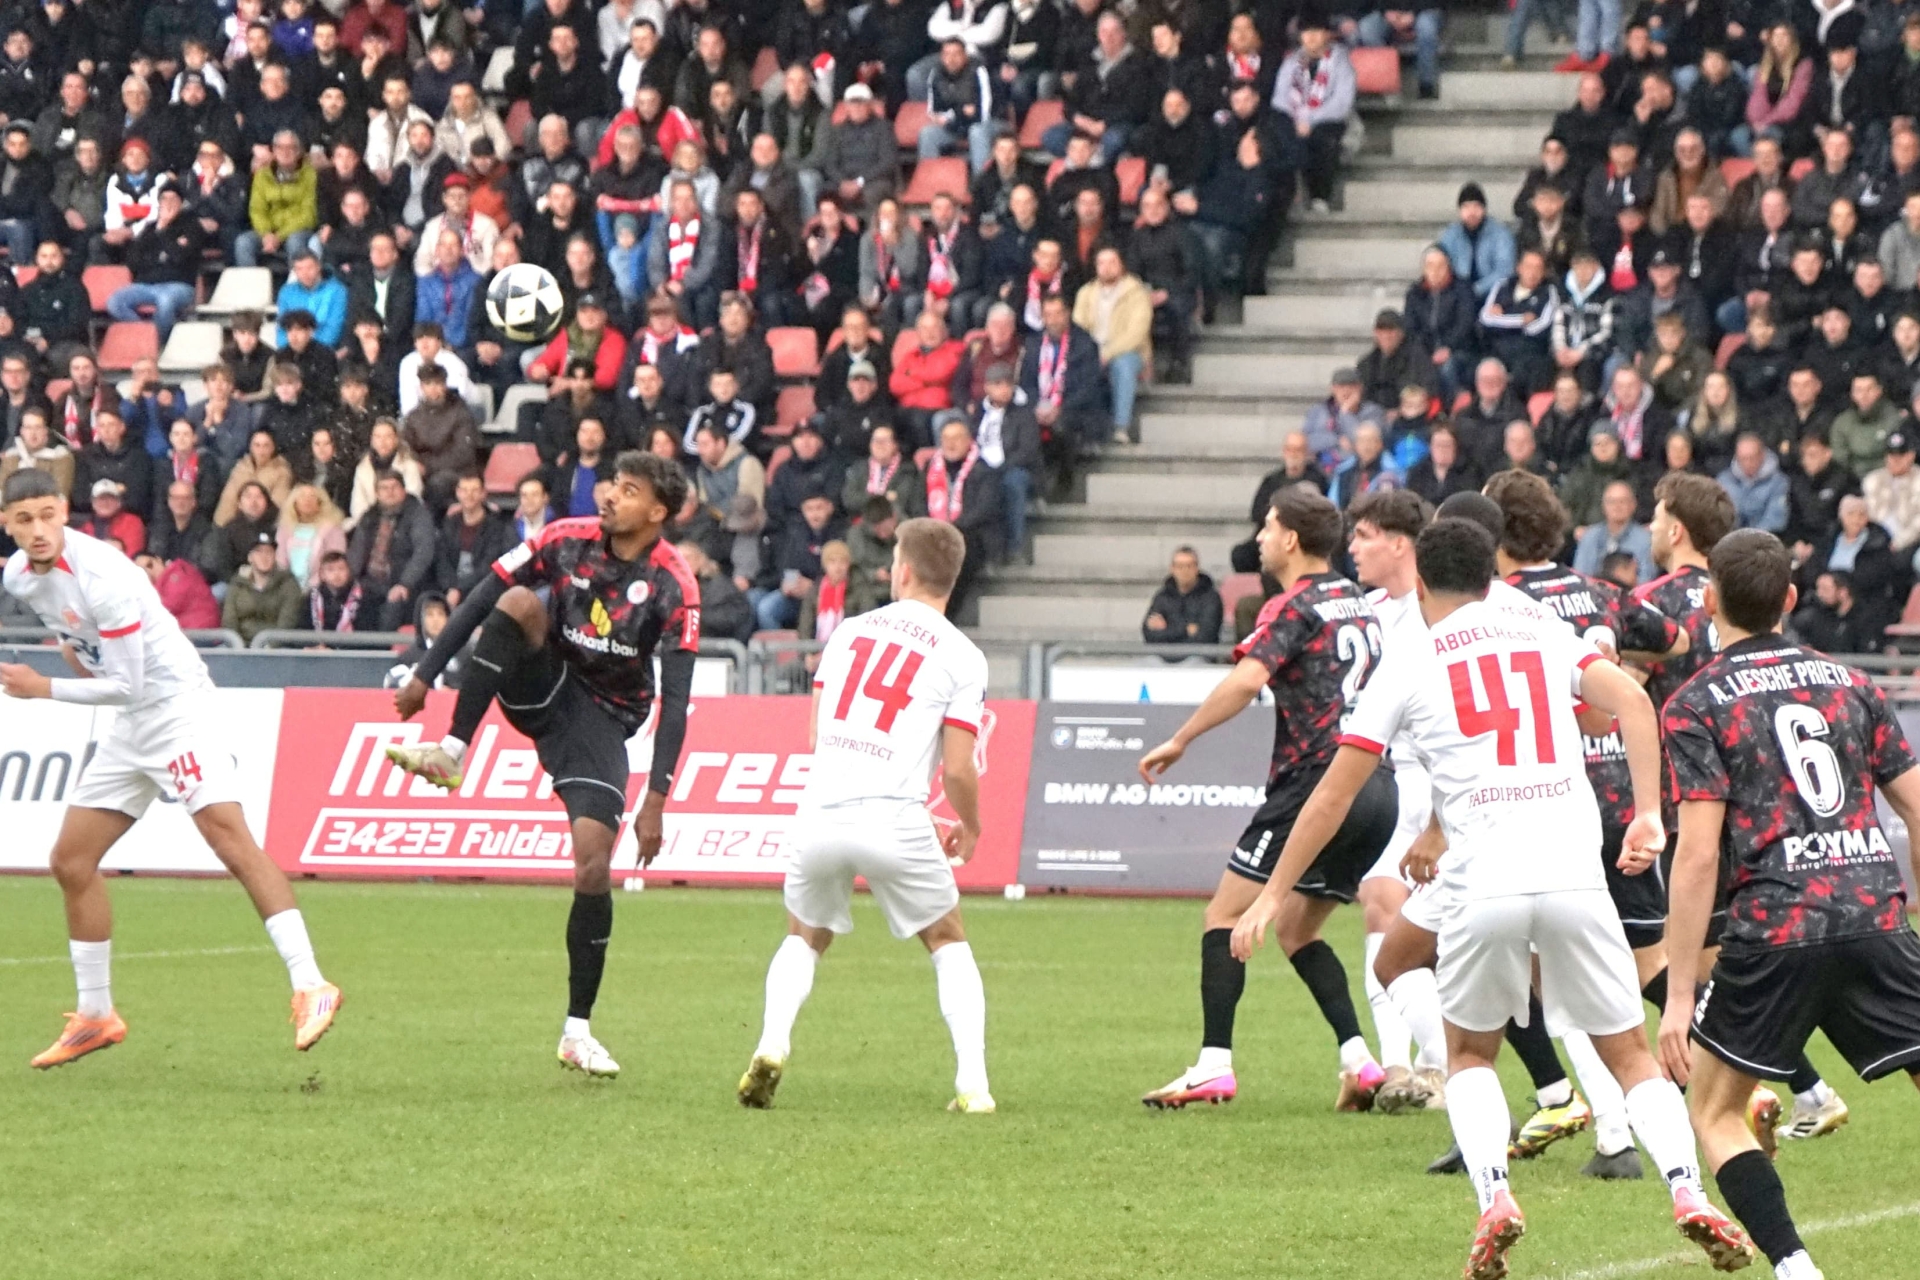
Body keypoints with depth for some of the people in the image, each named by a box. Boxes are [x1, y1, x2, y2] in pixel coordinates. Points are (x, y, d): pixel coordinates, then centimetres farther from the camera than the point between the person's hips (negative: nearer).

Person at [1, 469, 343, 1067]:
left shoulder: (101, 576, -24)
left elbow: (126, 685, -21)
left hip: (173, 700, -9)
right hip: (128, 725, 9)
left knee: (227, 834, -25)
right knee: (70, 861, 8)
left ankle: (309, 986, -32)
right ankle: (95, 1016, 21)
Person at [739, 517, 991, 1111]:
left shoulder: (848, 631, 14)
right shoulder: (961, 657, 3)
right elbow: (958, 770, -1)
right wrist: (970, 828, 19)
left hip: (820, 814, 3)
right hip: (894, 816, -3)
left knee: (804, 939, 25)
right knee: (949, 944, 17)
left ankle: (772, 1043, 0)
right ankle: (973, 1084, 4)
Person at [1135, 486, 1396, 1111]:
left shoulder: (1293, 608, -7)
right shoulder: (1358, 604, 17)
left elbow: (1246, 680, -22)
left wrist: (1179, 741, -18)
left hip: (1316, 782, -8)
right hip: (1377, 789, 8)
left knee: (1225, 916, -3)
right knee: (1298, 930, 19)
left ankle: (1214, 1066, -12)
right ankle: (1360, 1062, 5)